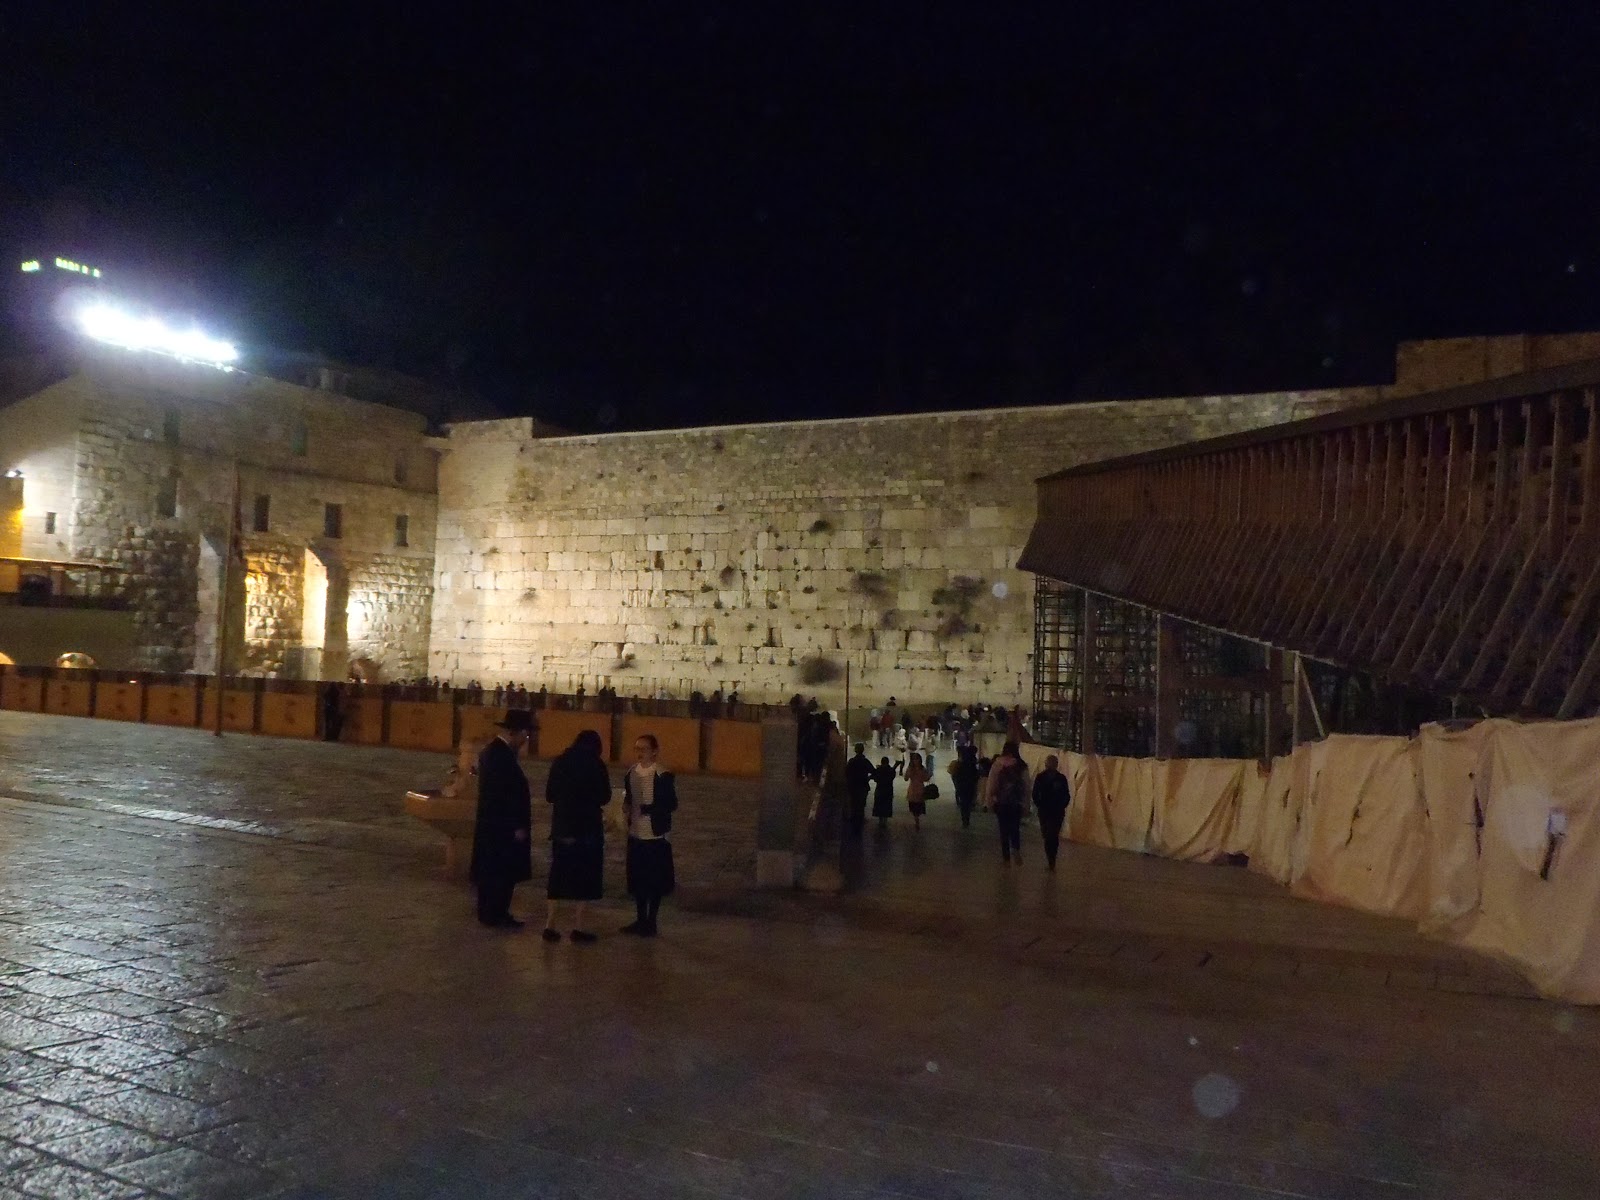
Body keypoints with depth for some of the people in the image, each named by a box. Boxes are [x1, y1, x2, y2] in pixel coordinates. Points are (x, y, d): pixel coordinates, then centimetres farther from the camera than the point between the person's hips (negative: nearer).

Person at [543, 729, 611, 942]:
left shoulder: (560, 762, 4)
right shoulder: (595, 764, -6)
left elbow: (549, 795, 8)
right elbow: (605, 797, -3)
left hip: (562, 829, 4)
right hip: (588, 829, -4)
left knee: (558, 877, 12)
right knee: (586, 877, 6)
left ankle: (550, 925, 9)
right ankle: (578, 927, 5)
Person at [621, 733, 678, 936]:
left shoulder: (664, 776, -11)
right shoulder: (631, 774, 7)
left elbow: (672, 805, -11)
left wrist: (649, 809, -22)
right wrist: (626, 811, -4)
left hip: (656, 835, -5)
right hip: (636, 834, 5)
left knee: (655, 881, 3)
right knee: (637, 879, 11)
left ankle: (651, 922, 15)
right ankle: (641, 919, 25)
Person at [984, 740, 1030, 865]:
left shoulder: (997, 765, -8)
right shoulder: (1022, 766, -5)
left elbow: (991, 784, -6)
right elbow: (1026, 786, -6)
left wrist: (989, 800, 4)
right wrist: (1025, 803, 2)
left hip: (1001, 803, -1)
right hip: (1017, 803, 1)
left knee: (1004, 830, 10)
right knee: (1015, 828, 16)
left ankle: (1006, 858, 12)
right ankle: (1017, 851, -5)